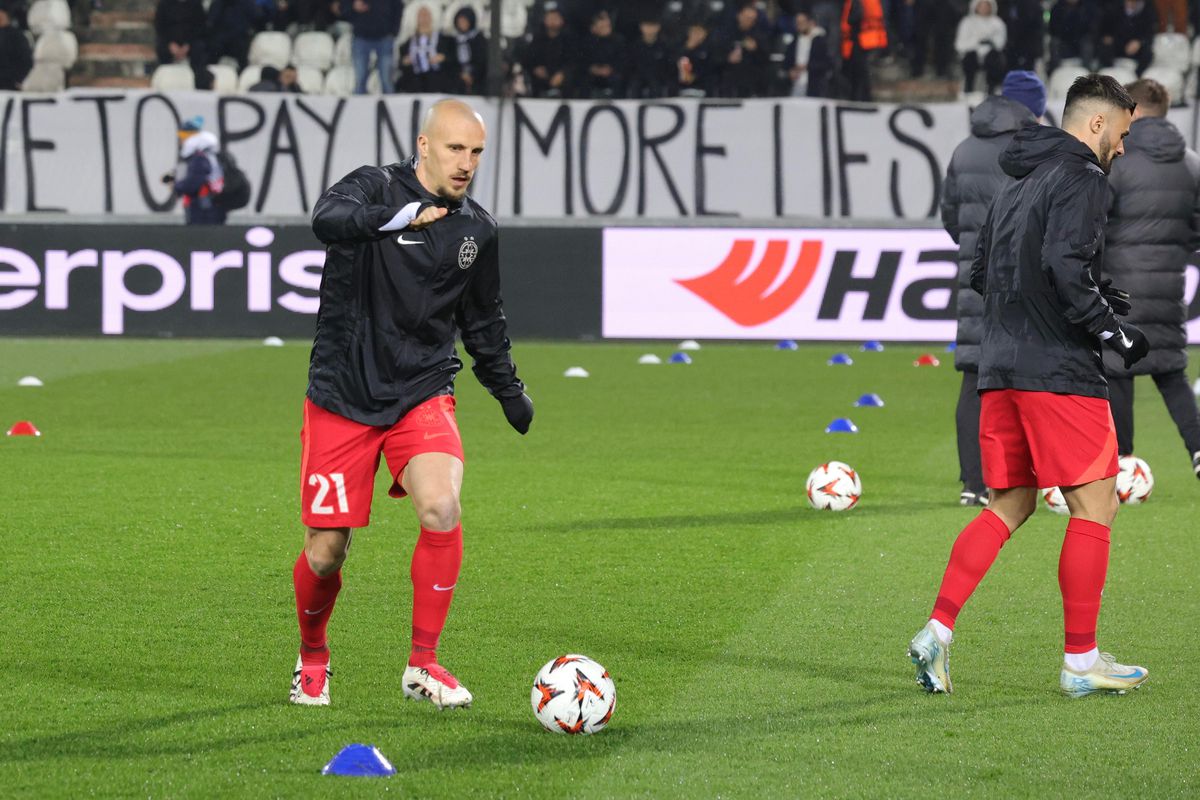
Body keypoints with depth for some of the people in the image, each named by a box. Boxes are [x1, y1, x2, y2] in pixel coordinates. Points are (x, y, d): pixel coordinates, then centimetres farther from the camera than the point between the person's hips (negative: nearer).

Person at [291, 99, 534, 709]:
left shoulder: (477, 229, 7)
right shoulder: (376, 188, -9)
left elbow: (484, 321, 24)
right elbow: (328, 219, -33)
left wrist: (509, 390, 28)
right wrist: (399, 216, -45)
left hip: (422, 395, 3)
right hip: (342, 396, -3)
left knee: (442, 509, -24)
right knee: (325, 552, -1)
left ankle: (423, 665, -10)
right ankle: (312, 659, 31)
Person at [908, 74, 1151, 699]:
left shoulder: (1016, 185, 19)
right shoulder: (1081, 178, -8)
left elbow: (981, 274, 21)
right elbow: (1064, 266, -21)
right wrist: (1112, 330, -12)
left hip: (1000, 367, 9)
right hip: (1059, 368, -9)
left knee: (1009, 506, 12)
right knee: (1094, 507, -1)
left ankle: (937, 631, 0)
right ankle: (1080, 661, 0)